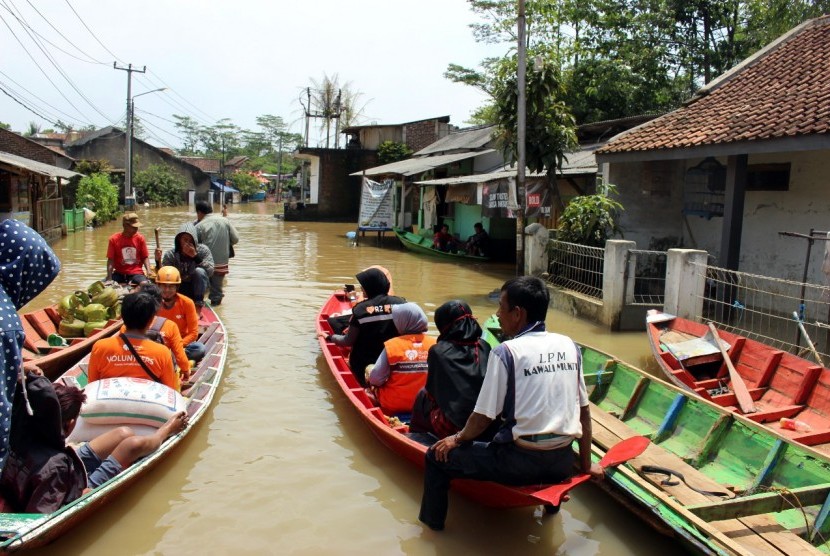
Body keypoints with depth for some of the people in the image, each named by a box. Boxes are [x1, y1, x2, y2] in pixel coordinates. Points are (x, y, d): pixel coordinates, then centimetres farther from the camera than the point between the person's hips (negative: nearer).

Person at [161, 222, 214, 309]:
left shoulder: (203, 250, -14)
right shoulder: (170, 254, -10)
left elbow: (210, 271, -23)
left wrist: (195, 256, -33)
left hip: (197, 287, -1)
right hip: (179, 289, 1)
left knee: (199, 271, -31)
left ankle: (198, 306, -21)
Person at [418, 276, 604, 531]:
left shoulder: (506, 352, -13)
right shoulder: (569, 346, 3)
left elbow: (483, 417, -10)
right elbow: (584, 413, 8)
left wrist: (458, 438, 10)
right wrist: (586, 464, 20)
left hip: (520, 464, -6)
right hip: (563, 464, 6)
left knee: (437, 456, 9)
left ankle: (432, 527, 19)